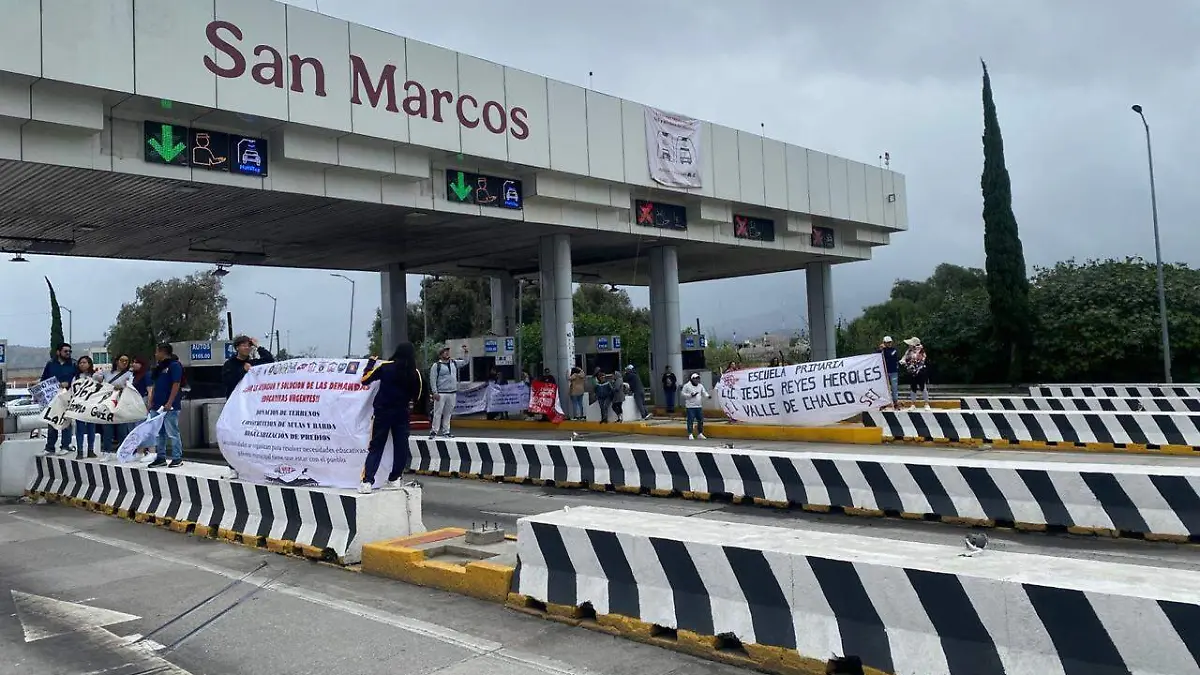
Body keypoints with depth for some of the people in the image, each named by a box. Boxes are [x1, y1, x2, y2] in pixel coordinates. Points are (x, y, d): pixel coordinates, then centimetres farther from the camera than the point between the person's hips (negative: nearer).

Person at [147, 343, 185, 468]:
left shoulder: (174, 365, -9)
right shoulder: (159, 367, 18)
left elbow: (176, 385, -15)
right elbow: (154, 387, 21)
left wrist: (169, 403, -19)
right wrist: (151, 404, 15)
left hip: (170, 406, -9)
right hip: (157, 406, 9)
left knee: (172, 433, -5)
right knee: (159, 433, 13)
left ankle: (177, 458, 1)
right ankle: (160, 458, 20)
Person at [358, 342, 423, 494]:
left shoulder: (385, 366, -7)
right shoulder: (415, 373, -3)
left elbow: (365, 380, 0)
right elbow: (416, 397, 8)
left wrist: (371, 362, 12)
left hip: (383, 413, -1)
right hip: (402, 414, 1)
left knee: (376, 448, 3)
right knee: (401, 447, 12)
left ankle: (367, 482, -5)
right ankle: (394, 480, 15)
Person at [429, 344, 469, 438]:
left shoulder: (454, 363, 13)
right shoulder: (436, 365, -4)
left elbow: (464, 362, 25)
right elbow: (433, 380, -7)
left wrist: (465, 352, 11)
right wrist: (435, 393, -13)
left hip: (452, 393, 5)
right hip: (441, 394, -5)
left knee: (448, 414, 9)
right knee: (438, 413, -7)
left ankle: (446, 432, 14)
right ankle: (434, 431, -3)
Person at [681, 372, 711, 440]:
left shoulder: (700, 386, 12)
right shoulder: (687, 386, -4)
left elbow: (704, 393, 8)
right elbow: (683, 394, -3)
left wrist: (708, 396, -13)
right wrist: (690, 395, -17)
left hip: (699, 406, 5)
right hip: (690, 406, -5)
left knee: (700, 420, 5)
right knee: (690, 420, -6)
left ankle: (700, 434, 16)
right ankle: (690, 435, 1)